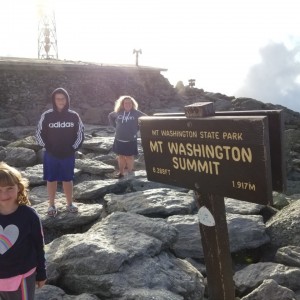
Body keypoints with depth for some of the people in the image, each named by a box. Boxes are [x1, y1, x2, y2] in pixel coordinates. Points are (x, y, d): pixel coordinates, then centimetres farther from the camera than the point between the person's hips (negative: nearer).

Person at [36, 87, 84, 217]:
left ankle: (70, 204, 28)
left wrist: (74, 147, -4)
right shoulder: (47, 115, -8)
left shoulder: (74, 116, -5)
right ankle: (52, 205, 24)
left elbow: (80, 132, 3)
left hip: (68, 155, 1)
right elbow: (39, 133, -1)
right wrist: (47, 147, -8)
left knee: (68, 180, 13)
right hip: (51, 155, 0)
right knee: (51, 180, 10)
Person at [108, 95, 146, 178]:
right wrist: (115, 126, 9)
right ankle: (121, 172, 25)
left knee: (129, 156, 4)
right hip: (119, 139, 3)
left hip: (131, 140, -3)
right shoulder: (118, 112, 1)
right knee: (120, 156, 12)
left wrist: (137, 128, -5)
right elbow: (110, 116, 20)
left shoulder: (136, 113, -9)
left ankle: (130, 172, 19)